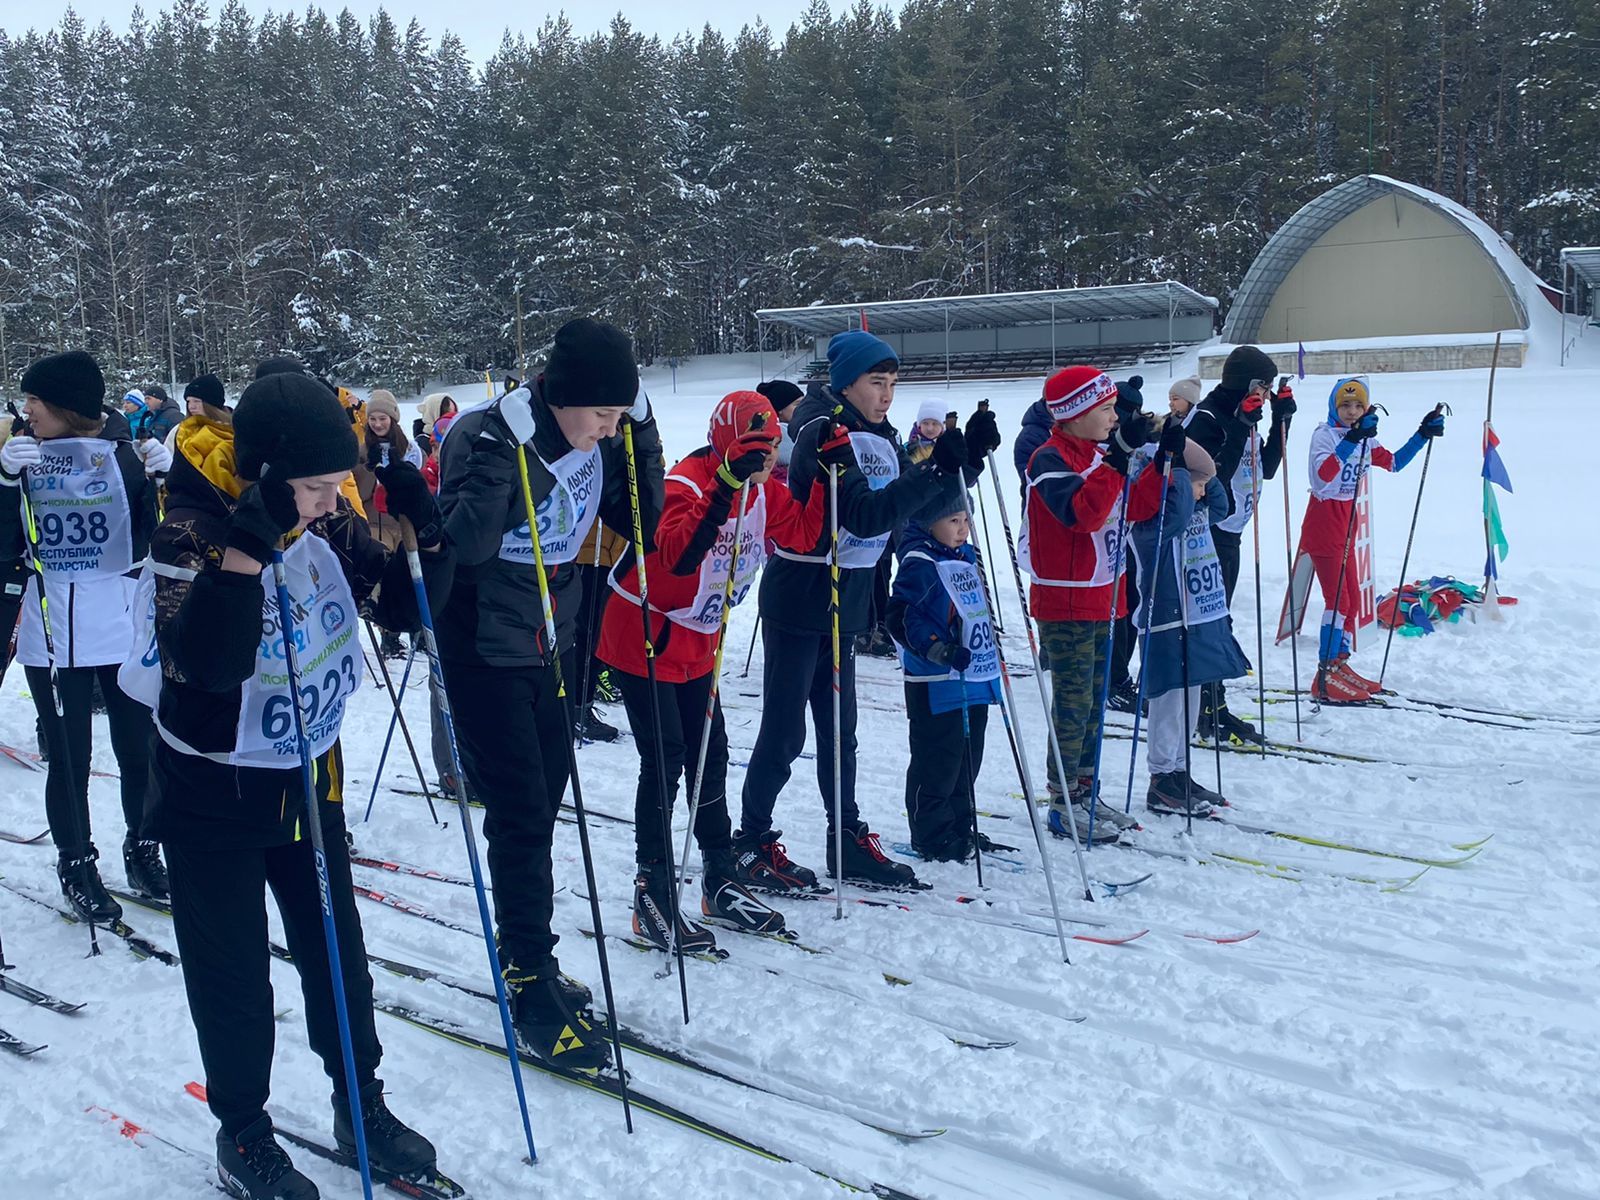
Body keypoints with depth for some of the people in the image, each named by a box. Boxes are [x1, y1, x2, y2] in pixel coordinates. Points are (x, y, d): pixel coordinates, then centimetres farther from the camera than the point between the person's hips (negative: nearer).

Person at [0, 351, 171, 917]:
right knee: (68, 760, 6)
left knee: (140, 751, 7)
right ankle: (77, 865, 21)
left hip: (125, 627, 0)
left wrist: (160, 479, -18)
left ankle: (143, 851, 26)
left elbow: (158, 539, -4)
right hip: (52, 635, 1)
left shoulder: (126, 452, -2)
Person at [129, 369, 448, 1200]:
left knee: (337, 950, 15)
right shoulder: (192, 530, -23)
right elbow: (210, 660, -38)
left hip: (309, 778, 5)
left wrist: (424, 531, -17)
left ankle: (360, 1106, 33)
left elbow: (409, 606, 0)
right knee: (233, 976, 9)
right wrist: (249, 543, -46)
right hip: (214, 794, -5)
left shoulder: (328, 524, -8)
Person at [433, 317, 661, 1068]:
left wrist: (641, 431, -7)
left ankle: (523, 959, 32)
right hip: (486, 652, -7)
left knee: (541, 808, 16)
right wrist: (499, 454, -40)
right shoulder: (486, 437, -23)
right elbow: (463, 546, -32)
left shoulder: (596, 443, -3)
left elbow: (640, 520, 3)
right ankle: (533, 994, 5)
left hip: (550, 645, 7)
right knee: (520, 816, -6)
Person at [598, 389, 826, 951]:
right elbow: (678, 556, -40)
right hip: (642, 637, -8)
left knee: (709, 755, 10)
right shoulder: (683, 485, -25)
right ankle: (652, 893, 0)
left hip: (697, 644, 8)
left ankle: (721, 883, 22)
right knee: (664, 758, -9)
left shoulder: (765, 492, 0)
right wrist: (725, 489, -47)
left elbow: (803, 534, 1)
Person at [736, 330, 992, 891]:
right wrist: (933, 469, -34)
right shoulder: (825, 435, -17)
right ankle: (752, 845, 9)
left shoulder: (880, 438, 9)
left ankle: (849, 842, 22)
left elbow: (924, 505, 7)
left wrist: (969, 457, -8)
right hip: (797, 602, -8)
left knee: (839, 730, 14)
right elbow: (867, 514, -29)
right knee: (783, 733, -2)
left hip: (842, 603, 8)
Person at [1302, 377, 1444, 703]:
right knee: (1338, 599, -12)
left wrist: (1423, 434, 13)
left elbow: (1393, 462, 21)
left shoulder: (1365, 440, 11)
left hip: (1344, 527, 9)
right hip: (1322, 526, -9)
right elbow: (1323, 473, -30)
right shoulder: (1324, 434, -13)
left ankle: (1340, 665, 23)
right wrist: (1351, 439, -40)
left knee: (1352, 598, 13)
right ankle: (1326, 678, -10)